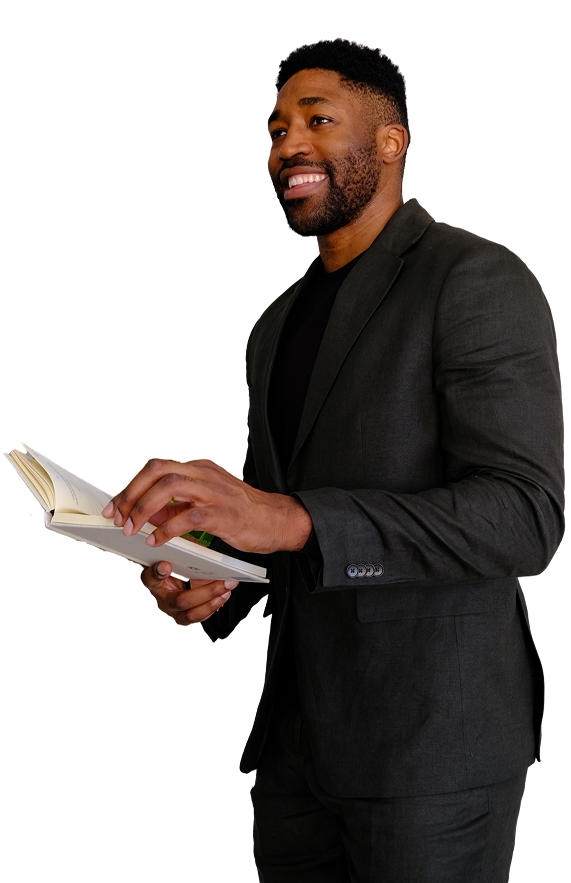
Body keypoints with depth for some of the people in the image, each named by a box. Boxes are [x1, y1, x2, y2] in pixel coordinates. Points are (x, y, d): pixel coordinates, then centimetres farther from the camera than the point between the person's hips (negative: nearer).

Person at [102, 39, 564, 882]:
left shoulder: (479, 281, -9)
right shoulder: (277, 326, 16)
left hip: (434, 741, -7)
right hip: (302, 736, 7)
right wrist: (207, 589, -3)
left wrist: (291, 519, -29)